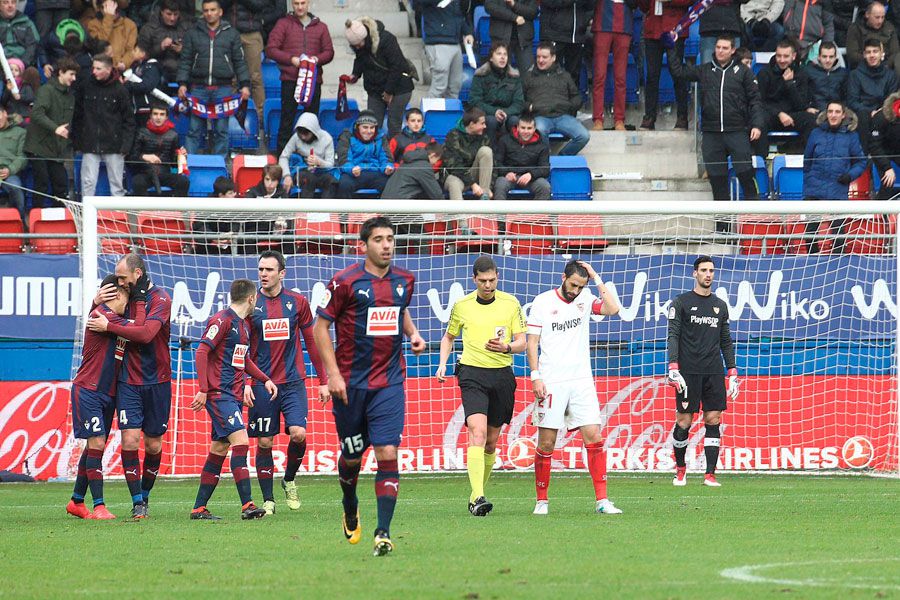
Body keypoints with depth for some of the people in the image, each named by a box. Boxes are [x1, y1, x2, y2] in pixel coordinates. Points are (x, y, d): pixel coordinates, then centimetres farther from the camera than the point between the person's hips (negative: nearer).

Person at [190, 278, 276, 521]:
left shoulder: (243, 324, 18)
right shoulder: (222, 320, -10)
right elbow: (202, 352, -15)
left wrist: (265, 379, 18)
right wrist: (203, 390, -20)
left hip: (234, 395, 10)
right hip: (219, 393, -10)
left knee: (219, 450, 9)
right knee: (240, 441, -18)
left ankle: (199, 508, 14)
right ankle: (247, 505, -24)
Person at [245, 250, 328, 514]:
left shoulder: (297, 302, 4)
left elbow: (312, 342, 11)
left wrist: (323, 380, 9)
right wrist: (244, 383, -8)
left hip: (293, 382, 0)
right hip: (261, 384, 0)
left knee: (298, 433, -15)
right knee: (264, 442, 0)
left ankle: (289, 480, 12)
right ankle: (268, 500, 10)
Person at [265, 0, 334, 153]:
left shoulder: (321, 27, 13)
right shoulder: (283, 24, 6)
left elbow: (329, 52, 12)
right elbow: (271, 49, 0)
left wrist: (317, 59, -9)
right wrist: (291, 59, -12)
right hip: (290, 80, -2)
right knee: (287, 119, -2)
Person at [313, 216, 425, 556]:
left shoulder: (404, 281, 6)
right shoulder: (346, 282, -8)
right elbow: (320, 326, -5)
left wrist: (412, 333, 7)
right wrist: (333, 374, -12)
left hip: (389, 383, 2)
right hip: (350, 384, -2)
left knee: (387, 454, -12)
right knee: (352, 456, 10)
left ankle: (383, 533, -15)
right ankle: (350, 508, 42)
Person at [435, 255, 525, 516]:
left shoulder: (511, 304, 4)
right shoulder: (461, 306, 4)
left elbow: (521, 343, 3)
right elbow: (449, 337, 20)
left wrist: (506, 347, -18)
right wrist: (442, 365, 6)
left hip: (502, 374, 2)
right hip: (472, 374, -2)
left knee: (491, 440, 8)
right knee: (478, 432, -19)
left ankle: (477, 493, 24)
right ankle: (478, 498, -28)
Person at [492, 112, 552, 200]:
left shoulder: (542, 144, 9)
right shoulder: (505, 140, 9)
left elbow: (545, 169, 2)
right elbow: (496, 162, 5)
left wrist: (531, 174, -19)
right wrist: (506, 172, -17)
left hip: (531, 178, 0)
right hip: (509, 176, 0)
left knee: (545, 187, -30)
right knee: (500, 186, -34)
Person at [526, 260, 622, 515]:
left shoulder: (585, 299, 8)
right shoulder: (542, 302, 0)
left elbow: (612, 309, -9)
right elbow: (532, 342, 1)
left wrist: (596, 279, -5)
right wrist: (535, 376, -8)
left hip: (582, 381, 2)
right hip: (551, 383, -2)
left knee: (594, 437, -5)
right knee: (546, 443, -1)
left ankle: (602, 500, -4)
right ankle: (542, 500, 11)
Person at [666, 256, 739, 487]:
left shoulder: (720, 305, 15)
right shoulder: (681, 302, 2)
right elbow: (673, 336, -5)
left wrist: (732, 372, 12)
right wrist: (673, 367, -17)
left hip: (714, 372, 4)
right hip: (688, 372, -4)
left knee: (713, 420, -3)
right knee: (684, 422, -3)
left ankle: (710, 474, -3)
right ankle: (680, 468, 18)